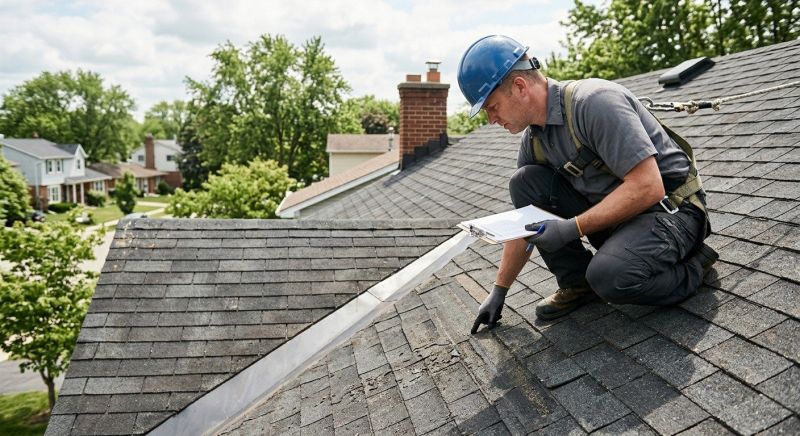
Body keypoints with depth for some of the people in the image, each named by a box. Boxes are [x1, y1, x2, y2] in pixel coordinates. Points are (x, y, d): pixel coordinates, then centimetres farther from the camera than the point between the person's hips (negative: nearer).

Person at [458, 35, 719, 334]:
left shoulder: (594, 102, -23)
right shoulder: (533, 139, 2)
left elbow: (648, 188, -28)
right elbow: (525, 226, 9)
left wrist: (573, 228, -26)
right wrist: (499, 291, 11)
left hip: (670, 209, -7)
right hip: (613, 214, 8)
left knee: (609, 275, -35)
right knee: (524, 182, -7)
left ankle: (693, 267, -3)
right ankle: (577, 282, 2)